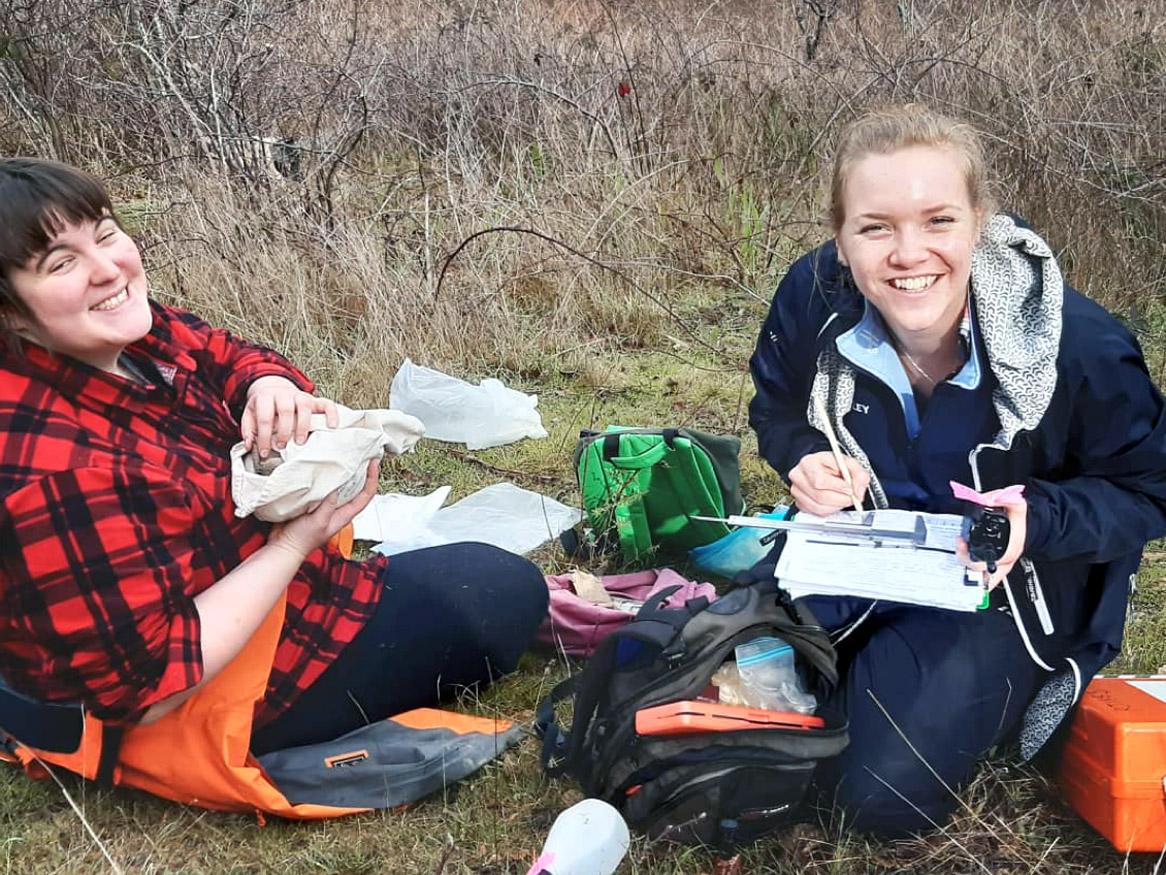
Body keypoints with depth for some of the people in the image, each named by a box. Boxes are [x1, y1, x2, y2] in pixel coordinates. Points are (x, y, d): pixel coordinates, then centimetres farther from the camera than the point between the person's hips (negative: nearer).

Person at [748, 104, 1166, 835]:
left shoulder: (1078, 346, -28)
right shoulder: (814, 296, -20)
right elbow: (779, 409, 3)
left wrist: (1039, 520, -31)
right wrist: (804, 460, -21)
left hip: (1007, 580, -4)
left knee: (882, 797, -16)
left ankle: (1016, 689, 13)